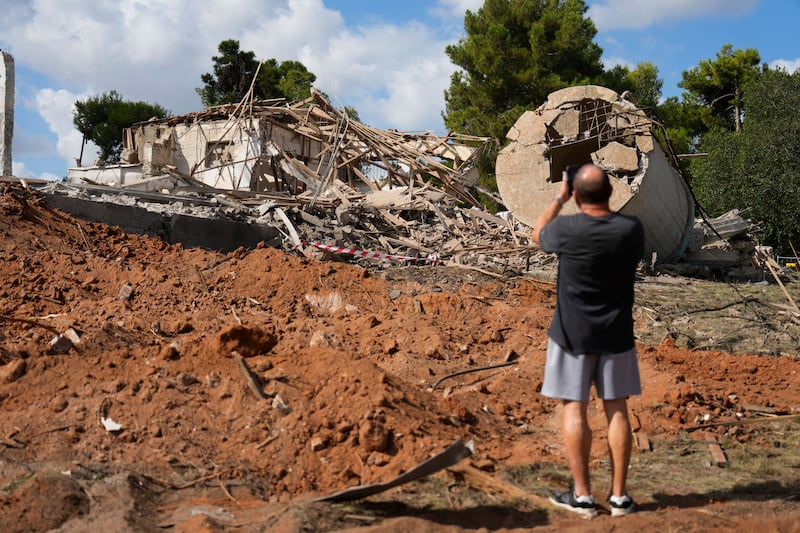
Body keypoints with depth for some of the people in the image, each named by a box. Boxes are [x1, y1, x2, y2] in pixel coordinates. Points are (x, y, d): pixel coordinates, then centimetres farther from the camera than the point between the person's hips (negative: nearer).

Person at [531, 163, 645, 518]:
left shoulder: (567, 229, -16)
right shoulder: (631, 229, -9)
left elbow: (537, 233, 7)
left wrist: (559, 199, 17)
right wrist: (602, 201, 16)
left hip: (573, 334, -3)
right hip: (616, 335, 3)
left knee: (574, 410, 5)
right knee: (617, 410, 9)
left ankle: (582, 495, 9)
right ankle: (619, 495, 14)